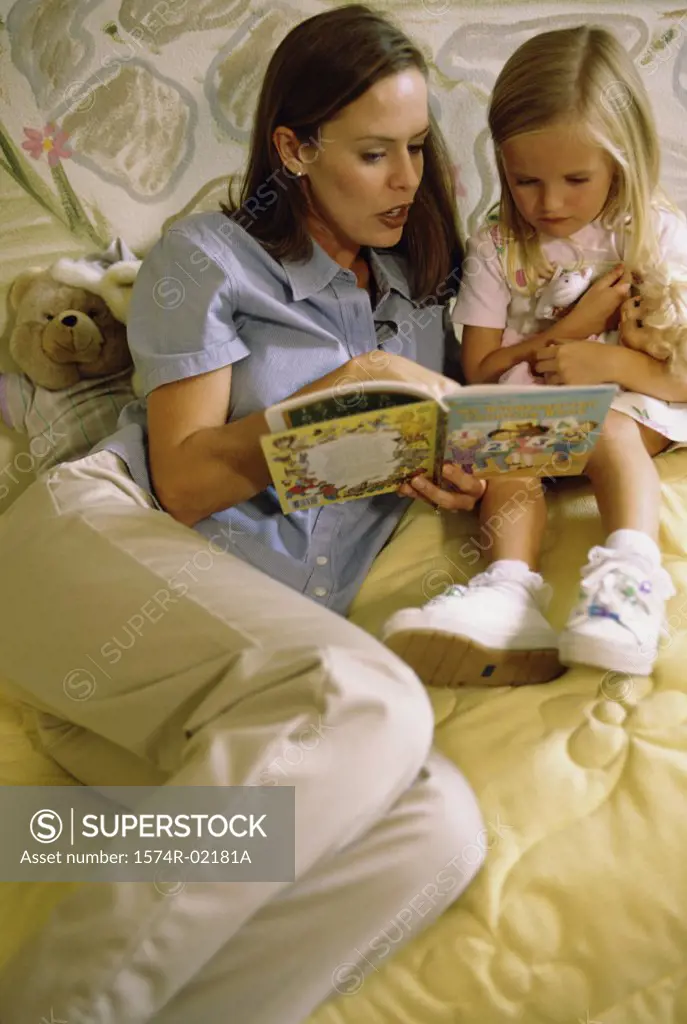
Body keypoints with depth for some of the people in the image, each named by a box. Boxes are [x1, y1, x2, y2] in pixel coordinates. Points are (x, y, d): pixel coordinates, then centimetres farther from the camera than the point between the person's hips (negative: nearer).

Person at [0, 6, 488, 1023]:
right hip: (103, 533, -4)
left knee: (439, 829, -28)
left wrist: (436, 473, 9)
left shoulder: (414, 289, 25)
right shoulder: (211, 257, 10)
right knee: (367, 699, -36)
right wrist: (334, 395, -10)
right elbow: (183, 481, 1)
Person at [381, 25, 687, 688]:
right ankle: (511, 586, -47)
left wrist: (610, 362, -20)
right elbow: (480, 371, -2)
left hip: (631, 402, -1)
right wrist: (573, 327, -10)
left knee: (608, 429, -34)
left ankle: (631, 572, -49)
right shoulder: (497, 249, 0)